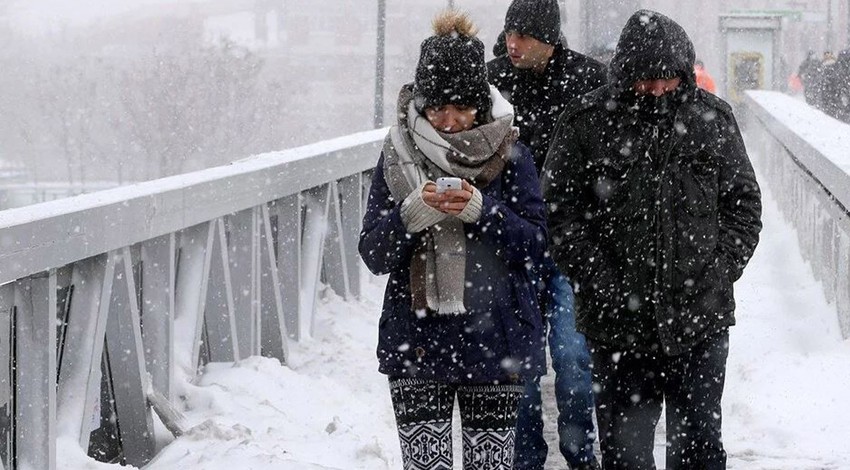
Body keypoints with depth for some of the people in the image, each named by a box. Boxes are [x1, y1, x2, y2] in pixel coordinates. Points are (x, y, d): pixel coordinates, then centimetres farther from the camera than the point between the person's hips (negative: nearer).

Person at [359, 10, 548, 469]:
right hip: (416, 344, 1)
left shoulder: (510, 156, 1)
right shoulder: (399, 156, 3)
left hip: (492, 340, 0)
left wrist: (479, 209, -17)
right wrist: (414, 211, -17)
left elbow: (534, 245, -2)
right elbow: (374, 254, 1)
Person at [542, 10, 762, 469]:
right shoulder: (586, 124, -4)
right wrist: (603, 283, -11)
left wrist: (721, 268, -3)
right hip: (619, 323, -1)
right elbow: (560, 213, -3)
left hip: (701, 318, 1)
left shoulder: (711, 118, 3)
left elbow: (743, 201, 9)